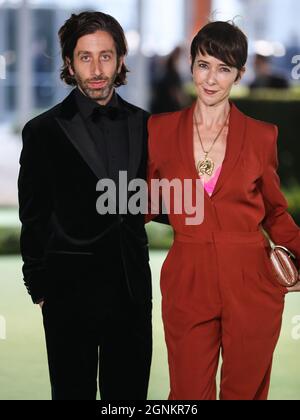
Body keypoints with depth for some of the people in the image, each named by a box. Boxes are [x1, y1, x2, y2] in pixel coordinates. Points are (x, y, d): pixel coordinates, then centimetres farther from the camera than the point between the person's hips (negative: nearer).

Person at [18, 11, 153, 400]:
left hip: (131, 290, 3)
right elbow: (34, 219, 0)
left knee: (129, 392, 9)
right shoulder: (44, 131, -4)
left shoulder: (142, 125, 7)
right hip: (70, 291, -3)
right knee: (73, 391, 6)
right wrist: (40, 288, 0)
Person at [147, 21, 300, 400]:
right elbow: (144, 205, 10)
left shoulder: (261, 136, 2)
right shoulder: (161, 129, 3)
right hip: (187, 284, 0)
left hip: (251, 286, 0)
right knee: (189, 395, 4)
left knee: (246, 392, 8)